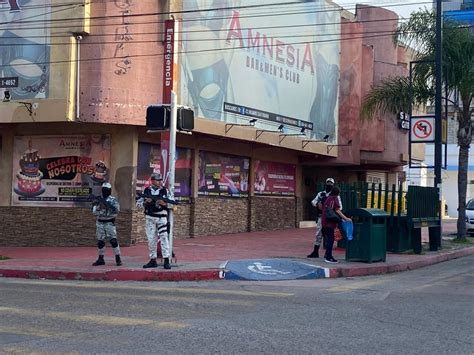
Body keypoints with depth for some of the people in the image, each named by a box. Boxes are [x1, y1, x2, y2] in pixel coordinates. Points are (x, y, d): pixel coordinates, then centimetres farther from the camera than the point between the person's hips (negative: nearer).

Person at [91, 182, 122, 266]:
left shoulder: (113, 200, -3)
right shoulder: (99, 200, 9)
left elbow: (116, 210, -17)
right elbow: (94, 212, 6)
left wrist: (108, 204, -24)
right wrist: (95, 204, -12)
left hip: (110, 223, -4)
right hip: (100, 223, 4)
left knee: (113, 240, -11)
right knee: (100, 241, 8)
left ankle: (118, 259, -4)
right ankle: (101, 259, 17)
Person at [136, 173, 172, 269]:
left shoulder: (165, 190, 2)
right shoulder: (146, 191, 5)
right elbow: (138, 203, 5)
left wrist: (164, 203, -20)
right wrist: (146, 202, -14)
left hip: (161, 218, -2)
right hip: (150, 218, 2)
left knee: (164, 238, -10)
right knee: (151, 240, 6)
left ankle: (166, 261, -10)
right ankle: (153, 260, 16)